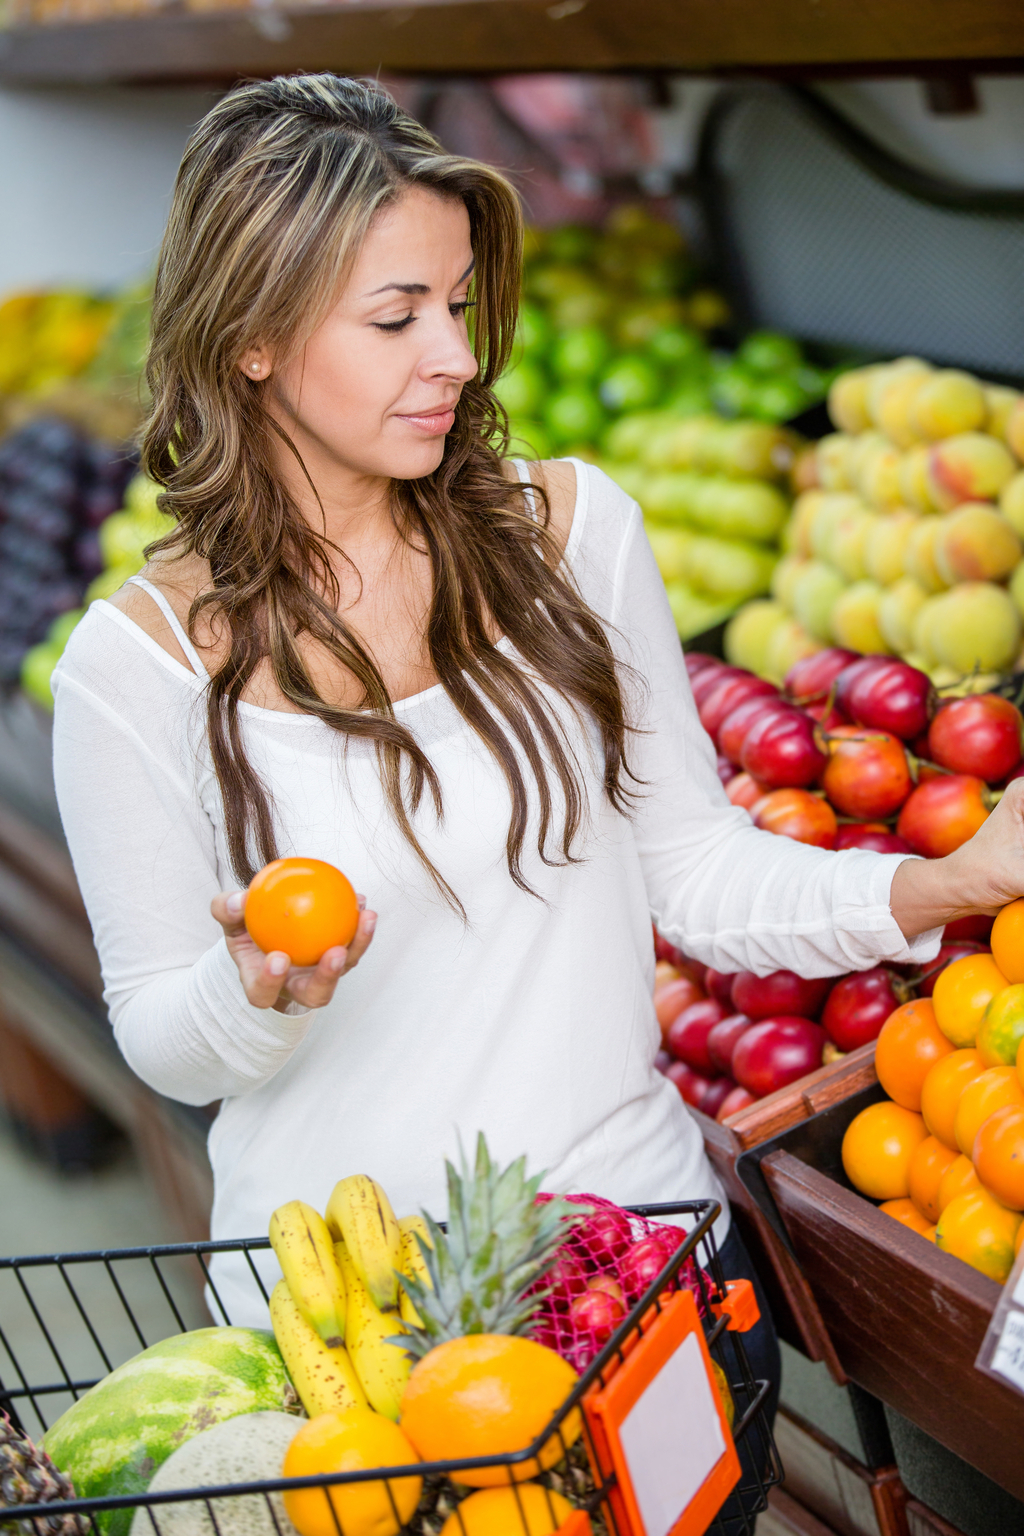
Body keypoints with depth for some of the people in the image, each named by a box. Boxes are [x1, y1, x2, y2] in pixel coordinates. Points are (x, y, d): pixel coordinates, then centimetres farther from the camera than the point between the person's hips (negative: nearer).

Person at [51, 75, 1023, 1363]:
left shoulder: (571, 527, -3)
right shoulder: (139, 661, -10)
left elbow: (691, 872, 2)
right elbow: (167, 1048, -3)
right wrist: (258, 988, -24)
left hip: (634, 1209, 2)